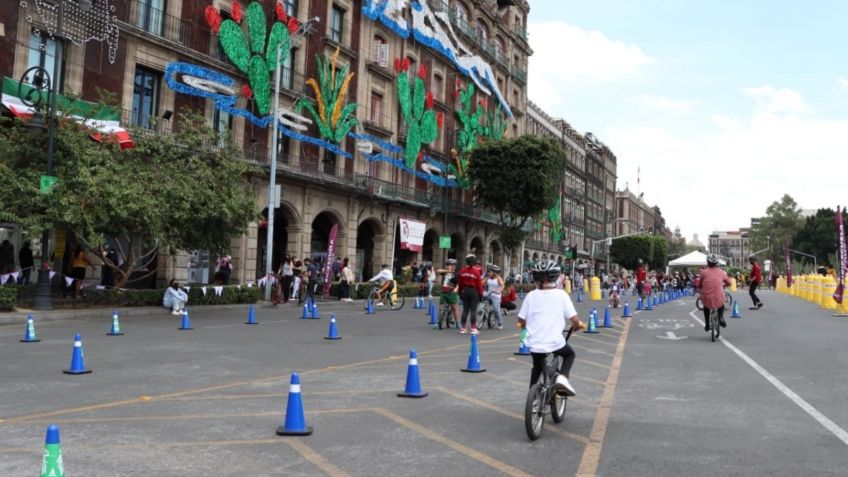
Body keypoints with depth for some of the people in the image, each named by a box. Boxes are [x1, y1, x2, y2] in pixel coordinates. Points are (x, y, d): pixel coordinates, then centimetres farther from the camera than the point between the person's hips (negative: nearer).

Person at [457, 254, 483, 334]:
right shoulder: (476, 271, -12)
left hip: (465, 291, 4)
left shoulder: (462, 270, 1)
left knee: (465, 310, 11)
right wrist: (481, 294, -2)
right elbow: (479, 284, -10)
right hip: (474, 291, -4)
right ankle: (473, 328, 1)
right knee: (473, 310, 0)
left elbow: (459, 283, 7)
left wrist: (460, 293, 17)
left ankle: (462, 328, 14)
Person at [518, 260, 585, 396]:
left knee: (537, 366, 31)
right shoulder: (561, 294, -6)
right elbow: (574, 320, -8)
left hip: (534, 343, 3)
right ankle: (562, 377, 4)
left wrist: (525, 326, 23)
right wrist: (578, 325, 15)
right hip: (555, 342, -2)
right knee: (570, 354, 29)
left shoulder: (531, 296, -2)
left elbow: (521, 321, 1)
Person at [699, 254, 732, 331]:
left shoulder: (704, 272, 1)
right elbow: (729, 283, 20)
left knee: (705, 307, 35)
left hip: (707, 299, -1)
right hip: (719, 300, 1)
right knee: (722, 304, 38)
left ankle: (707, 325, 31)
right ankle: (720, 318, 19)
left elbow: (699, 285, 12)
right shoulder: (721, 272, 6)